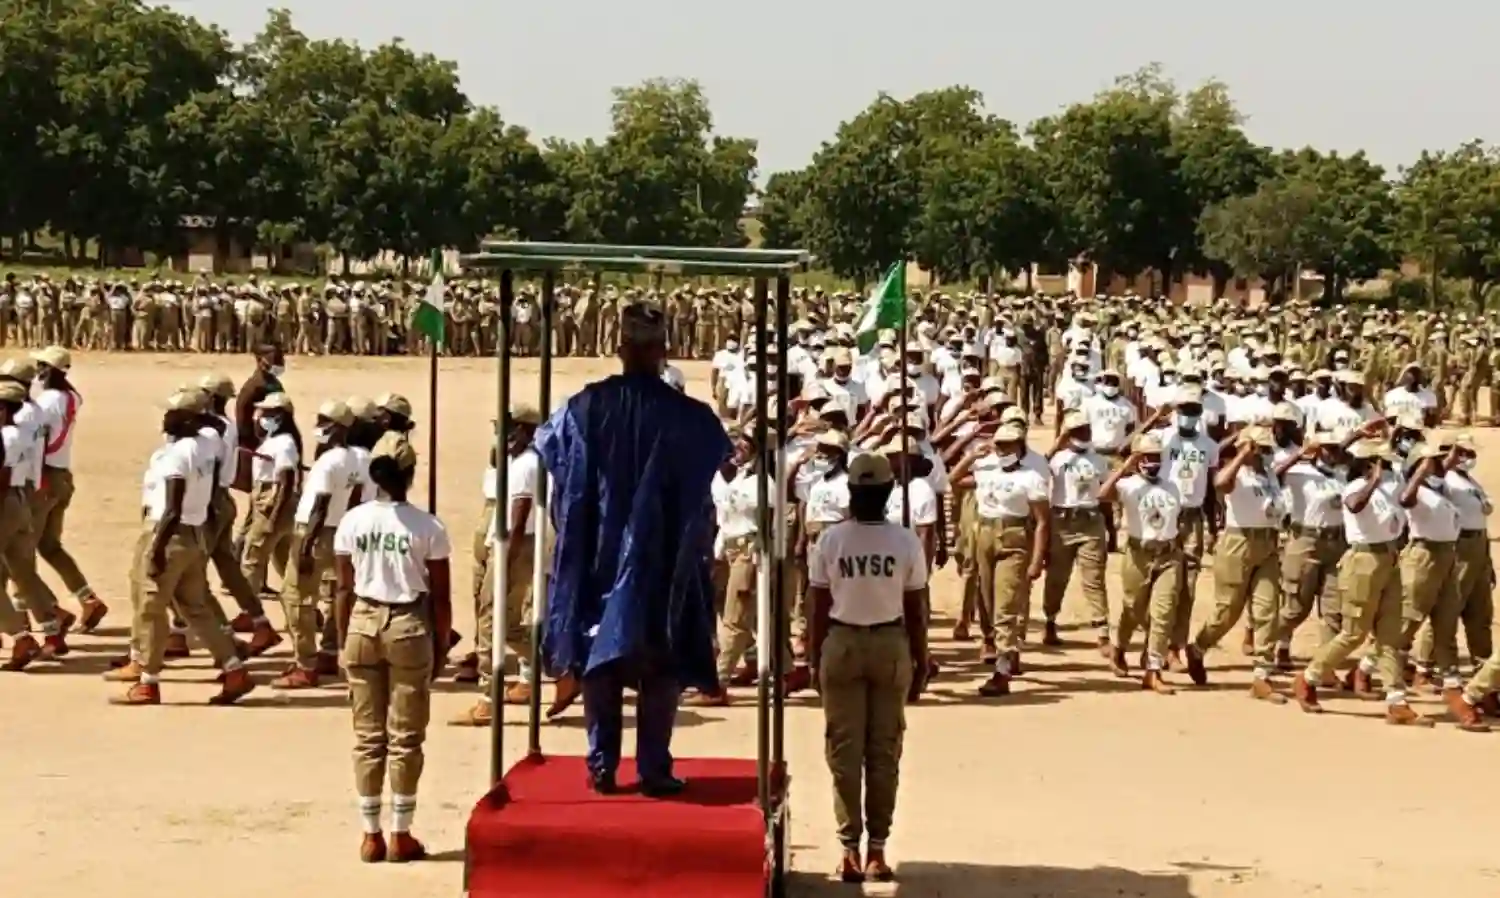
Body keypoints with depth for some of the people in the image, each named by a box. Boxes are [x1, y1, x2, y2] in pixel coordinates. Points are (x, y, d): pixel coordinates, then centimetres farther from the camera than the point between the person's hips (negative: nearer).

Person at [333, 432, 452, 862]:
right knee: (405, 737, 7)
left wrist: (343, 643, 10)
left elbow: (344, 590, 1)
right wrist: (440, 646, 6)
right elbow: (440, 596, -5)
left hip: (363, 624, 2)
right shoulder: (428, 527, -8)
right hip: (409, 627, -2)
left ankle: (371, 835, 14)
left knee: (368, 736, 10)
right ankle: (401, 835, 11)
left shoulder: (352, 522, -2)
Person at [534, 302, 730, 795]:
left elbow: (547, 446, 12)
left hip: (599, 554, 2)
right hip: (664, 560, -2)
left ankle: (602, 766, 13)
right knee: (661, 666, 7)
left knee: (599, 660, 12)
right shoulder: (689, 416, -10)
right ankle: (653, 769, 7)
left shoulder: (586, 407, -6)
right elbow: (721, 454, 10)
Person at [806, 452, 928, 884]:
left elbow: (819, 609, -3)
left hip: (841, 644, 0)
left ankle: (850, 849, 5)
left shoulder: (830, 540, -8)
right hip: (891, 645, 0)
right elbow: (916, 611, -2)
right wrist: (920, 663, 8)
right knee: (884, 751, 8)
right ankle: (877, 848, 10)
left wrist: (815, 658, 9)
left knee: (844, 750, 6)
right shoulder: (906, 541, -7)